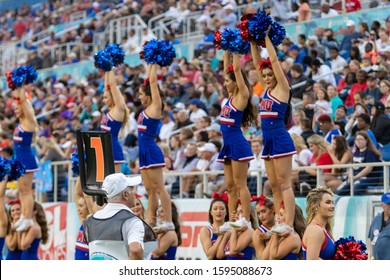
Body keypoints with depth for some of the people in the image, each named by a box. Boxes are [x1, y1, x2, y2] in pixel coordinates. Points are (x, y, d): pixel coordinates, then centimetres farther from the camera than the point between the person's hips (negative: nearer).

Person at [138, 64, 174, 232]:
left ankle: (169, 222, -10)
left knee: (159, 188, -9)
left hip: (152, 152, -9)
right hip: (144, 152, 9)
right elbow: (149, 82, 20)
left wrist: (153, 65, -4)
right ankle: (150, 222, 11)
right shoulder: (146, 109, 13)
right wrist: (150, 65, 20)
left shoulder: (155, 107, -8)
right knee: (150, 190, 9)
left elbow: (153, 82, -10)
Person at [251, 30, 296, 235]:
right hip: (268, 140, 9)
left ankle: (288, 225, -13)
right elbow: (257, 63, 16)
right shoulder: (267, 90, 15)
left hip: (280, 139, -9)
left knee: (284, 184, -11)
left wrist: (266, 37, -5)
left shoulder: (282, 88, -5)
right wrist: (253, 41, 11)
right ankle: (279, 224, 9)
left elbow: (274, 60, -10)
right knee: (274, 186, 7)